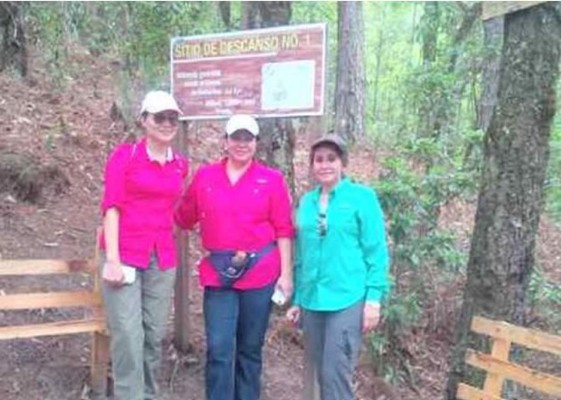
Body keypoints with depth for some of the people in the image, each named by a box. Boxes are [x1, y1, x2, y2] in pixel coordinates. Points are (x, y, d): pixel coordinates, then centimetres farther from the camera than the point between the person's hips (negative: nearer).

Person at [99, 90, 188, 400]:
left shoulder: (180, 165, 10)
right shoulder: (124, 155, -2)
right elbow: (111, 207, -7)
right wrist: (112, 259, -14)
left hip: (163, 259, 4)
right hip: (125, 255, -4)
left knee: (155, 333, 7)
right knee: (128, 334, -9)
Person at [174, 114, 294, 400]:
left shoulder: (271, 180, 0)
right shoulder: (204, 176, 5)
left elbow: (283, 231, -1)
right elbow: (184, 218, 14)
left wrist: (286, 274, -4)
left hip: (259, 273, 0)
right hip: (218, 275, 1)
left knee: (250, 349, 12)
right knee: (219, 350, -1)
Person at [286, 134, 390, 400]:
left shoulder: (362, 197, -3)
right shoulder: (306, 201, 10)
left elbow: (376, 252, -4)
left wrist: (374, 298, -10)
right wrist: (297, 300, 14)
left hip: (348, 300, -5)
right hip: (312, 301, 5)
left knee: (335, 373, -7)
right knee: (323, 373, 13)